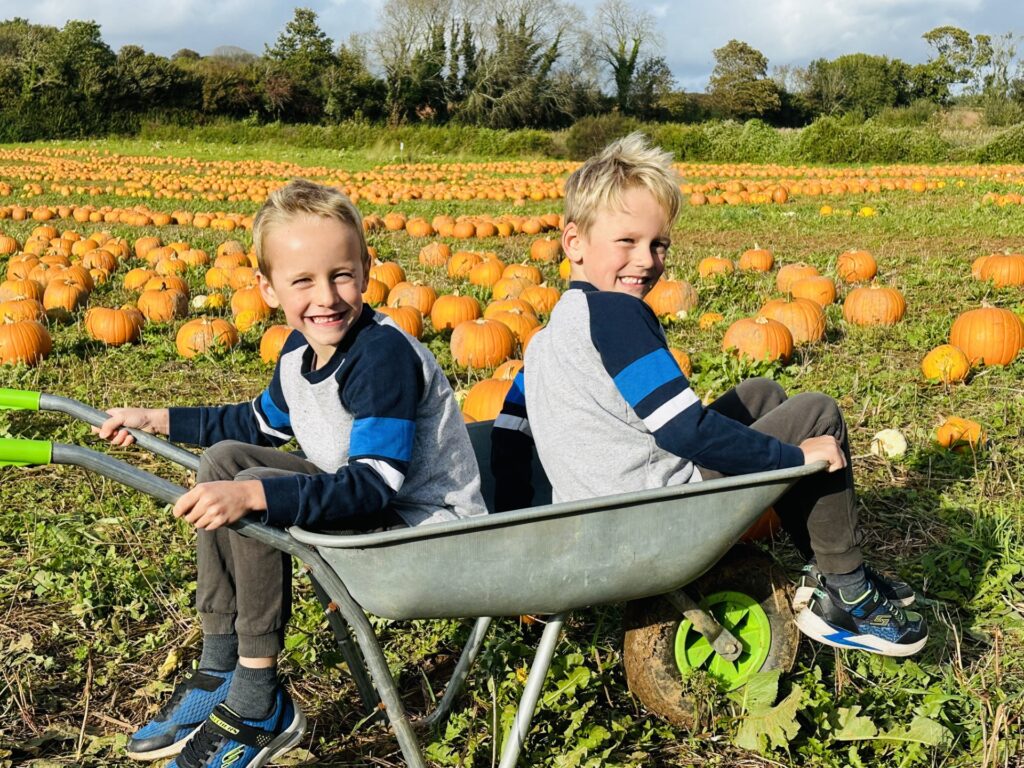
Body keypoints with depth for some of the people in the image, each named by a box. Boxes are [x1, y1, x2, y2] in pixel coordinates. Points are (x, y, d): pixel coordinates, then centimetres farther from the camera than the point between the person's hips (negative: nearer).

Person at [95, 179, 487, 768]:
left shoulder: (384, 355, -25)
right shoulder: (301, 351, 2)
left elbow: (376, 485, -33)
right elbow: (262, 423, 23)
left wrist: (254, 494, -41)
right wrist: (158, 420, 20)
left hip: (431, 527, -9)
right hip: (360, 502, 10)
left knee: (252, 491, -24)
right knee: (223, 458, 7)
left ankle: (259, 706, -10)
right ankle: (218, 670, 7)